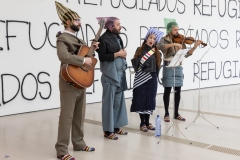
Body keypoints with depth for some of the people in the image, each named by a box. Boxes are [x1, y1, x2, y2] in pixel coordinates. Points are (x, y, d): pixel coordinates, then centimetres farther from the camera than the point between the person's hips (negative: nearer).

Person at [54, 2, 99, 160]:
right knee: (67, 116, -5)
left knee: (79, 115, 15)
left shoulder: (77, 38, 17)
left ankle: (79, 143, 28)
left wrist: (92, 48, 9)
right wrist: (84, 60, -24)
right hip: (69, 82, -9)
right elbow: (64, 56, -29)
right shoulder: (63, 38, -11)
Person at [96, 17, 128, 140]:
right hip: (110, 74, -8)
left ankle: (116, 127, 20)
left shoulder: (117, 37, 14)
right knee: (109, 102, -2)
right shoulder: (103, 39, -10)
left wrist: (123, 54, 3)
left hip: (120, 73, 8)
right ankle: (108, 130, 7)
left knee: (118, 100, 10)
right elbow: (102, 57, -16)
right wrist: (118, 54, -14)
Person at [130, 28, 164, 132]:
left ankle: (147, 122, 17)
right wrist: (148, 54, -14)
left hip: (152, 79, 3)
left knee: (150, 100, 7)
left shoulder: (156, 53, 9)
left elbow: (157, 67, 9)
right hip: (141, 79, -3)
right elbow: (136, 63, -11)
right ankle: (142, 123, 10)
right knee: (141, 100, 0)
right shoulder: (140, 50, 2)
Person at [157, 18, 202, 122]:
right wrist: (173, 44, -33)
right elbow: (159, 46, -27)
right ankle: (166, 114, 12)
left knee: (178, 91, 7)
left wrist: (194, 47, -12)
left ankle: (176, 114, 18)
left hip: (178, 68, 4)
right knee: (167, 90, 2)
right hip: (168, 68, -4)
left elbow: (186, 54, 2)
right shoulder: (164, 40, -4)